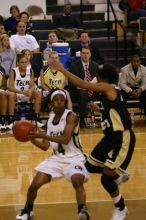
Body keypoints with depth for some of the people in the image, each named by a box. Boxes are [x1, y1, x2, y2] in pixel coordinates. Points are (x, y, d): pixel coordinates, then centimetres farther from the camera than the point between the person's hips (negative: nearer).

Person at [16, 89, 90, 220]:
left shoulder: (71, 116, -15)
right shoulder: (50, 119, 5)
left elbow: (65, 139, -28)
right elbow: (45, 146, 8)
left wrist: (42, 135, -31)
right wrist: (31, 138, -8)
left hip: (74, 158, -6)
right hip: (57, 158, 6)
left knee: (77, 181, -36)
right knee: (34, 185, -1)